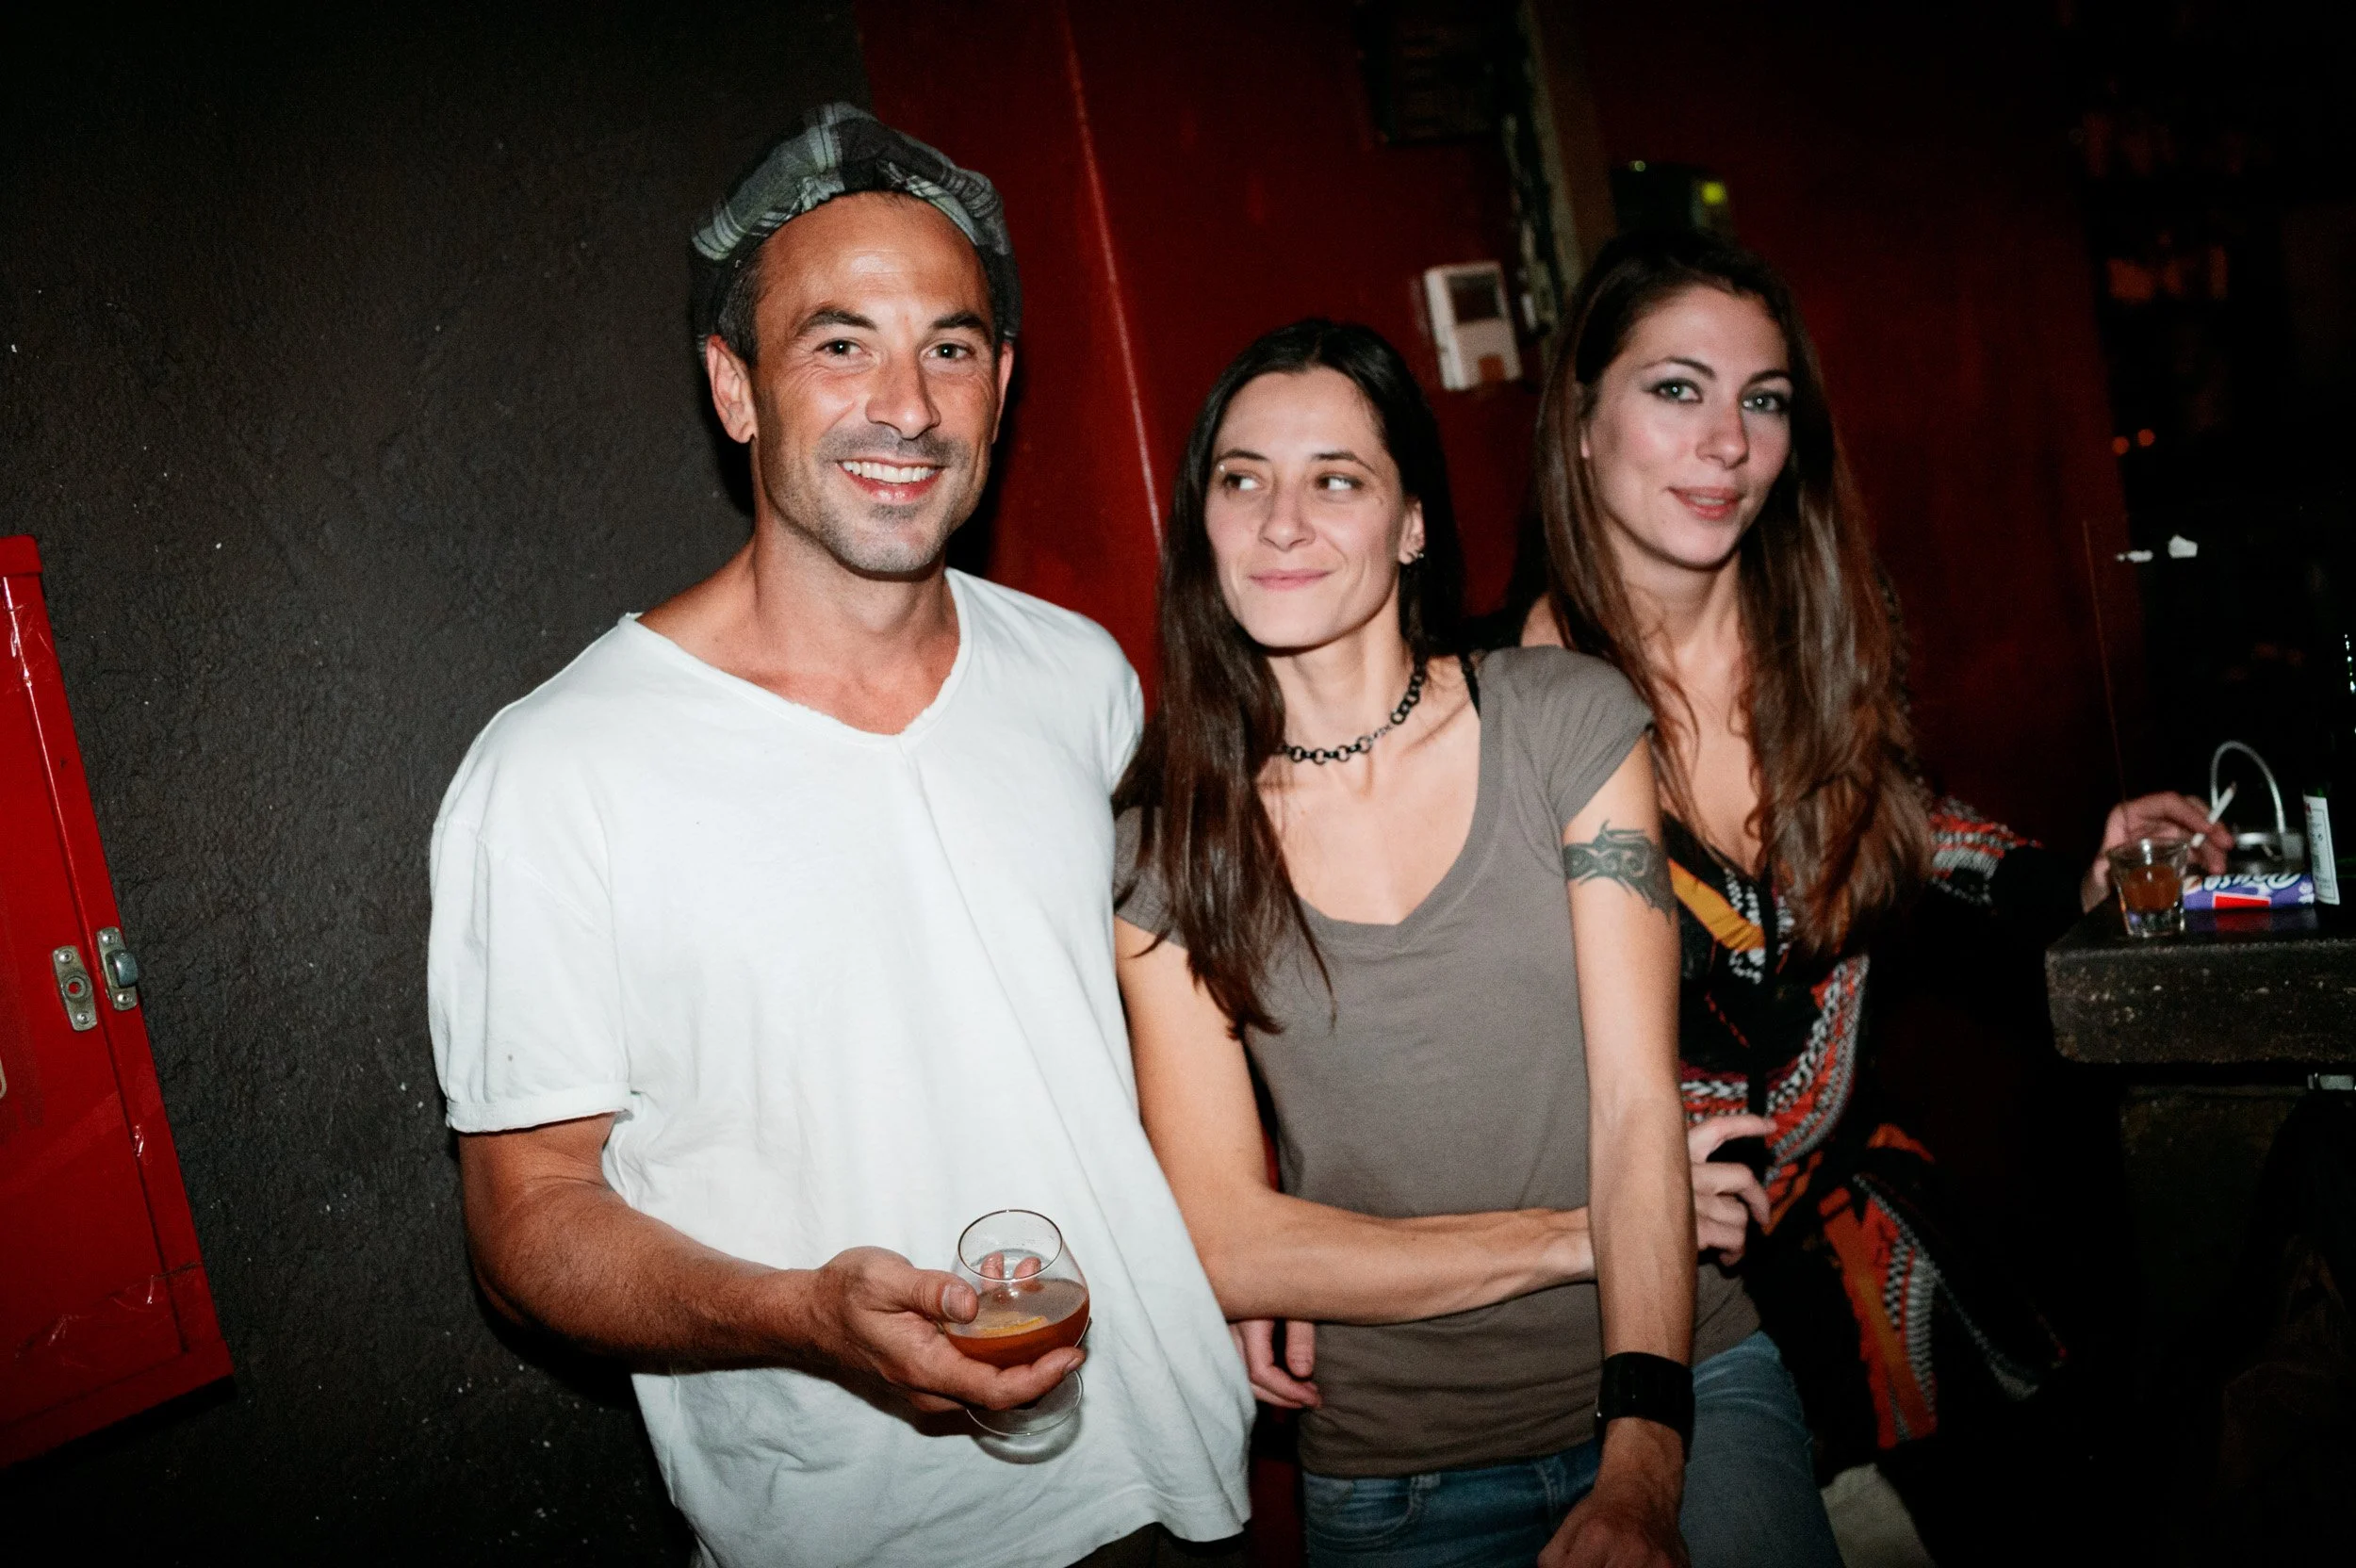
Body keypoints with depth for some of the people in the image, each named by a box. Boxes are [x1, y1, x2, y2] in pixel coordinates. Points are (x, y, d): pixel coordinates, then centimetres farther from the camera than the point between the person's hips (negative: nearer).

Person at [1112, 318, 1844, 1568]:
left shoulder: (1567, 721, -5)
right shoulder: (1163, 846, -5)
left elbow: (1639, 1107, -10)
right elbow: (1227, 1245, -8)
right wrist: (1571, 1236, -10)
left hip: (1684, 1392, 0)